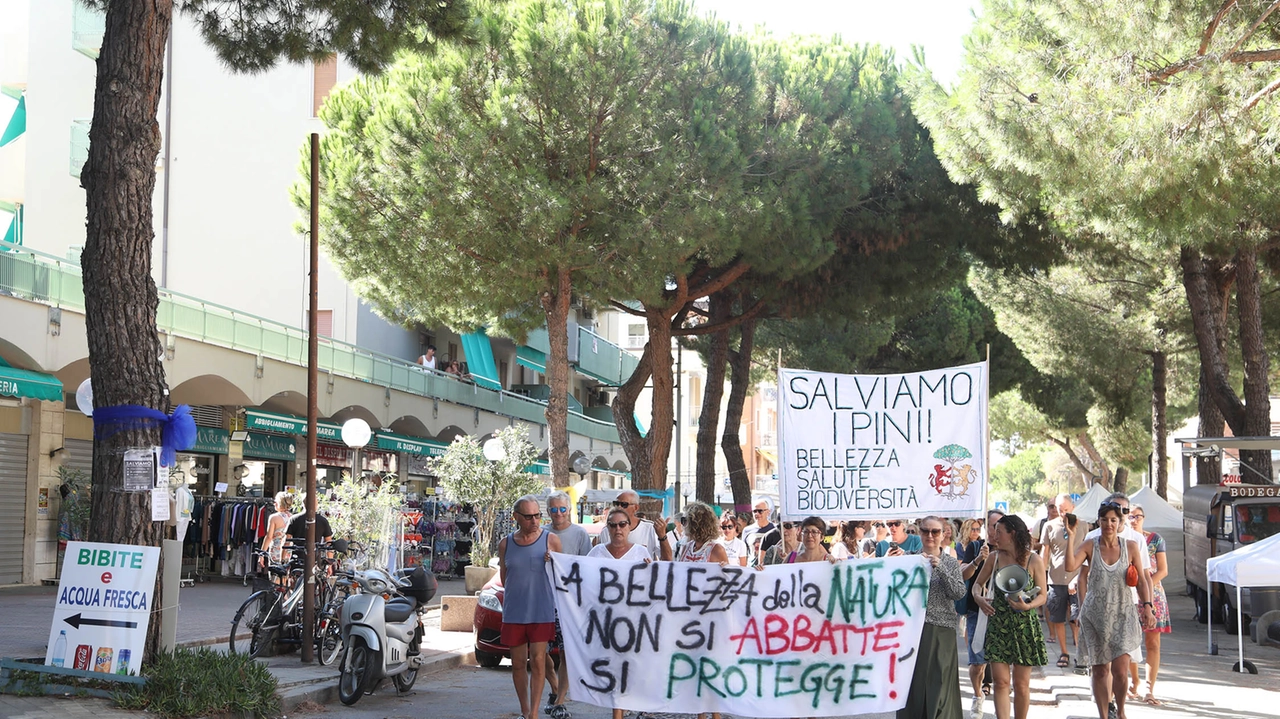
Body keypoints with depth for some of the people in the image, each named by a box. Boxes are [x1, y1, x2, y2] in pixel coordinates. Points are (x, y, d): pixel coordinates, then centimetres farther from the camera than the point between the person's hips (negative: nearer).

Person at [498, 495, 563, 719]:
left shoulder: (551, 540, -1)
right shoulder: (505, 544, 6)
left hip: (542, 611, -2)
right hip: (513, 612, 3)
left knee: (537, 660, -8)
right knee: (518, 663, 7)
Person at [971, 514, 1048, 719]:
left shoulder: (1033, 560, -3)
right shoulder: (994, 558, 5)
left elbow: (1042, 596, -2)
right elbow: (978, 583, 15)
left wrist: (1027, 606, -21)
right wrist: (979, 598, -6)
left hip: (1025, 626, -2)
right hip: (998, 624, 2)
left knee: (1021, 684, 4)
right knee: (1000, 681, -6)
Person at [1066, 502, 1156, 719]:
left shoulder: (1130, 547, 2)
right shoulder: (1090, 546, -1)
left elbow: (1141, 580, 4)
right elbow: (1070, 566, -17)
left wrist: (1147, 606, -5)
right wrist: (1071, 538, -23)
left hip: (1122, 615, 0)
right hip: (1095, 615, 1)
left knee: (1120, 670, -11)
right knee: (1099, 670, 4)